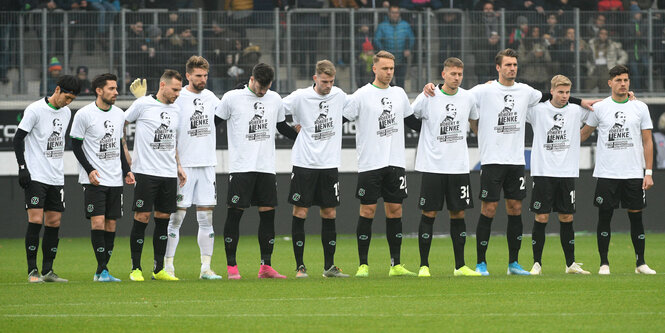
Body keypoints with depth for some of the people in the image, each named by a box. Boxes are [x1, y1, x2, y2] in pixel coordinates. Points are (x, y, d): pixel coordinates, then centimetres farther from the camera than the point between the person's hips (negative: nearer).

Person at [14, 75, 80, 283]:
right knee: (35, 220, -12)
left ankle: (48, 271, 9)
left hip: (56, 178, 7)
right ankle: (32, 271, -9)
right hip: (36, 176, -6)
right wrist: (22, 168, -14)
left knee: (54, 223, 3)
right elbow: (18, 139, -8)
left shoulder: (66, 113, 11)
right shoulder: (35, 110, -9)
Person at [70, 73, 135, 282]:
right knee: (98, 223, -13)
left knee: (111, 225, 3)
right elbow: (76, 145, -4)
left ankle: (101, 271, 8)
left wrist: (126, 171, 11)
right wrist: (90, 170, -13)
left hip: (115, 179, 6)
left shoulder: (119, 114, 11)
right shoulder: (84, 114, -7)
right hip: (94, 179, -6)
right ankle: (102, 270, -11)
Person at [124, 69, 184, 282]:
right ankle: (136, 268, 2)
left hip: (168, 174, 6)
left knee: (163, 218, 6)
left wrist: (178, 166, 21)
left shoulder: (175, 110, 14)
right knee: (142, 218, -5)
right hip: (145, 172, -6)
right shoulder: (143, 104, -5)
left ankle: (159, 269, 12)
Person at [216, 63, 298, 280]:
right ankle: (231, 266, 1)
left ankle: (266, 266, 5)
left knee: (268, 213, 1)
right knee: (234, 214, -5)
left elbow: (282, 126, 25)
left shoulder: (275, 99, 12)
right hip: (240, 167, -4)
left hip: (266, 168, 4)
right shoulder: (232, 98, -2)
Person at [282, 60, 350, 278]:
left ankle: (329, 266, 12)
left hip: (329, 165, 4)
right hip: (304, 164, -4)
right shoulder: (300, 97, -8)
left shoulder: (339, 95, 5)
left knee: (330, 215, 5)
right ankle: (300, 266, 2)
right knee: (300, 213, -4)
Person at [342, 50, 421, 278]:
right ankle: (363, 265, 2)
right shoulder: (362, 95, -5)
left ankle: (396, 265, 8)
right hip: (370, 163, -5)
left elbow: (413, 119, 27)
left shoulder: (399, 94, 12)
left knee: (395, 210, 4)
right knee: (367, 211, -4)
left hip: (395, 163, 5)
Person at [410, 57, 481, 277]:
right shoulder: (428, 98, -6)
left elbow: (476, 125, 24)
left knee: (458, 214, 5)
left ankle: (460, 265, 11)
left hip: (459, 167, 4)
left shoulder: (468, 98, 7)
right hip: (432, 166, -4)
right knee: (429, 214, -3)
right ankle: (424, 265, 3)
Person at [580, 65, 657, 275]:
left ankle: (641, 262, 9)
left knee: (636, 217, 1)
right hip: (606, 174, 0)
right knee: (604, 217, -1)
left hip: (634, 174, 0)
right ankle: (604, 263, 6)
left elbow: (647, 142, 6)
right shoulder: (599, 108, 4)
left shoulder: (640, 108, 5)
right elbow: (584, 133, 18)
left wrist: (648, 173, 0)